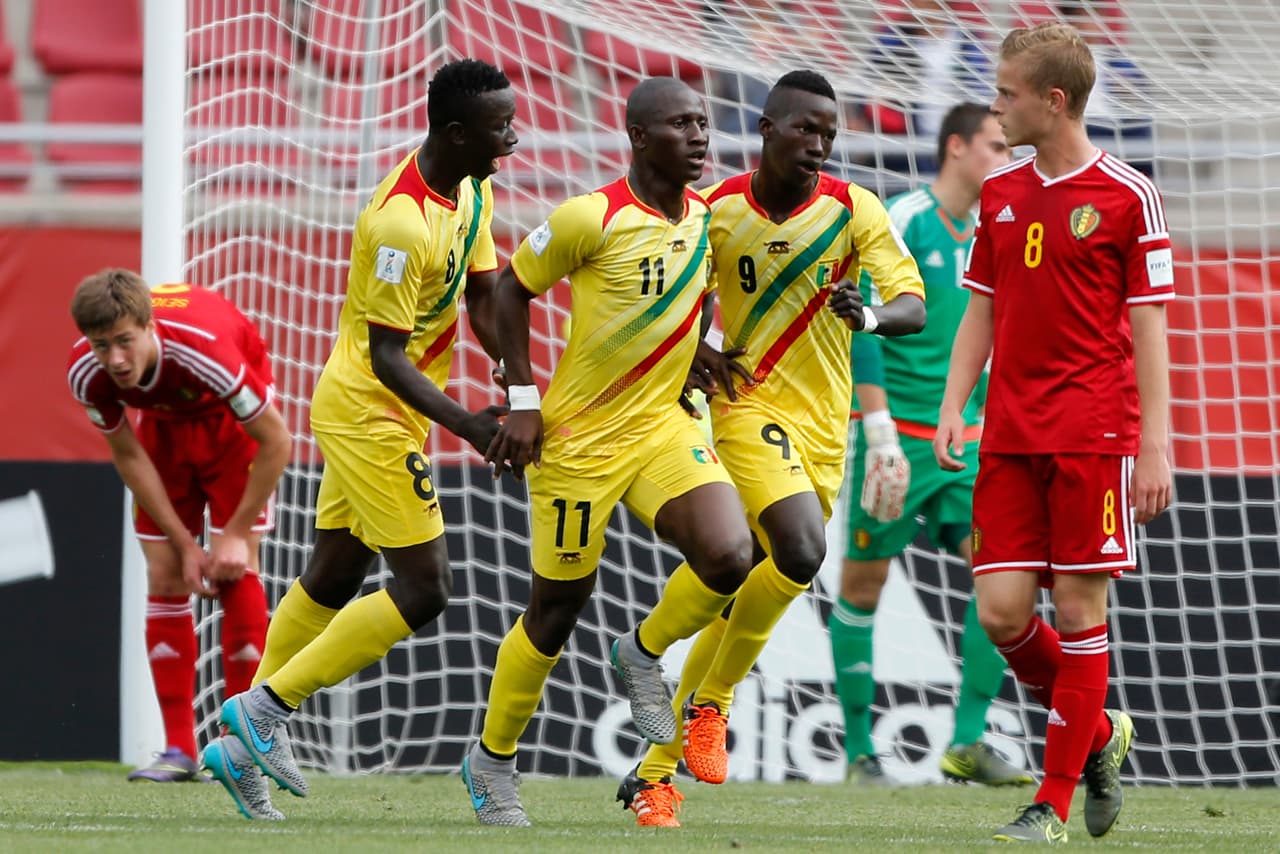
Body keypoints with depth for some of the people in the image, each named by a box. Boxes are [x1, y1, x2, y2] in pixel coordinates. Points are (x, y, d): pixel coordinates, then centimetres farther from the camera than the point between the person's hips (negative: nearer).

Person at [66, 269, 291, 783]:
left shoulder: (205, 351, -42)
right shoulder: (87, 374, -29)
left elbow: (276, 441, -29)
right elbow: (128, 456, -11)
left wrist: (236, 535, -23)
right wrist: (185, 544, -13)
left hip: (230, 422, -4)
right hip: (164, 423, 4)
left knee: (235, 572, -15)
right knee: (164, 579, -5)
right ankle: (179, 751, -3)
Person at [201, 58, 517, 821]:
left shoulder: (471, 190, 2)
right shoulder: (402, 222, -27)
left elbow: (486, 303, 7)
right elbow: (386, 356, -24)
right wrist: (463, 423, -31)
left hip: (360, 413, 10)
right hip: (370, 413, -10)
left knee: (335, 578, 16)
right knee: (424, 590, -8)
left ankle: (247, 742, 24)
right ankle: (267, 708, -1)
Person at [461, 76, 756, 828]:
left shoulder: (706, 215, 1)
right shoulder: (591, 219, -18)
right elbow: (512, 288, -7)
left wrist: (697, 355, 10)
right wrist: (522, 399, -10)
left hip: (663, 425, 5)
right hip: (579, 436, -5)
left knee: (728, 554, -20)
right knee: (558, 607, 3)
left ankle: (644, 655, 10)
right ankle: (493, 761, 23)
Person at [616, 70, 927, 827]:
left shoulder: (854, 210, -3)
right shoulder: (714, 211, -4)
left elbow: (914, 307, -11)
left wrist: (870, 315, -32)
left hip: (825, 423, 3)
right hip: (750, 405, -3)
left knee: (741, 597, 6)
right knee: (802, 549, -28)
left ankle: (656, 771, 17)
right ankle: (710, 703, -8)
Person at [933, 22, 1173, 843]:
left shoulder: (1127, 195, -5)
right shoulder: (1001, 193, 11)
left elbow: (1149, 327, -5)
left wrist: (1156, 444, -9)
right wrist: (954, 406, 5)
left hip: (1094, 435, -5)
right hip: (1009, 436, 5)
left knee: (1079, 609, -3)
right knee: (1003, 610, -2)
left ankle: (1055, 805, 1)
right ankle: (1098, 735, 22)